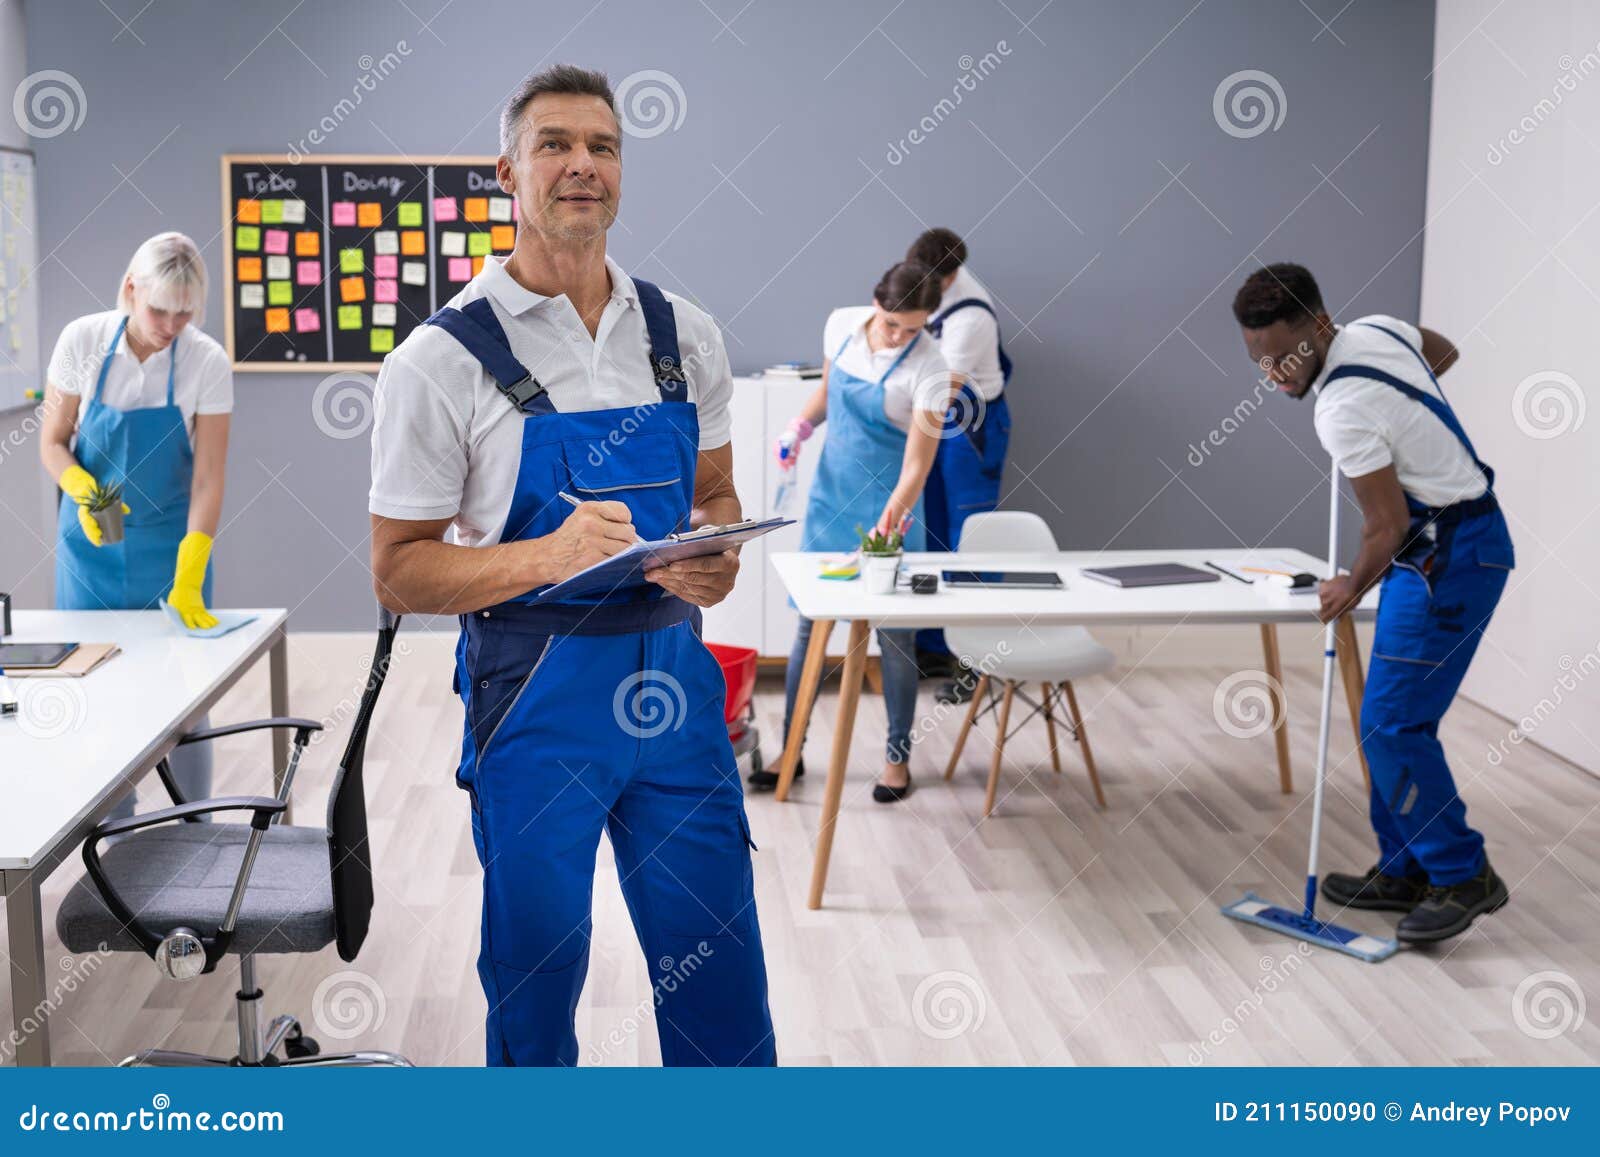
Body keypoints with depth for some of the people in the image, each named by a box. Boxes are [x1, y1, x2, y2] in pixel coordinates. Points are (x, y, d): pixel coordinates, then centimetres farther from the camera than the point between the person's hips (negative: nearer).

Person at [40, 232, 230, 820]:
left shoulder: (207, 361, -15)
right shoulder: (82, 341, -12)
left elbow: (208, 478, -15)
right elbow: (52, 443, -2)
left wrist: (188, 581, -23)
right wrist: (83, 492, -24)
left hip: (171, 544, -1)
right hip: (90, 544, 1)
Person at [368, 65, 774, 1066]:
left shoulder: (685, 335, 5)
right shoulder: (444, 359, -8)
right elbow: (400, 572, -7)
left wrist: (717, 558, -7)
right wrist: (549, 555, -24)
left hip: (676, 681, 4)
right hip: (536, 694, -3)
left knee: (718, 961, 11)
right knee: (536, 971, 10)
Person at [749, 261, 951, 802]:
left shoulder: (929, 369, -20)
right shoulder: (841, 324, -4)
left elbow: (917, 463, -23)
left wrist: (890, 519, -36)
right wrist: (801, 425, -4)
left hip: (888, 500, -4)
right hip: (831, 491, 5)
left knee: (895, 632, 2)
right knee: (810, 621, 7)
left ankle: (898, 756, 18)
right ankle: (790, 750, 16)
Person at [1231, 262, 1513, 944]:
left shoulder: (1343, 410, -25)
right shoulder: (1376, 328, 2)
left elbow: (1387, 526, -18)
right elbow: (1443, 352, 24)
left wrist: (1353, 588, -1)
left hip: (1448, 556, -10)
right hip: (1446, 545, 10)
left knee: (1392, 723, -10)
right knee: (1393, 716, 12)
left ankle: (1463, 877, 2)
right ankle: (1405, 871, 20)